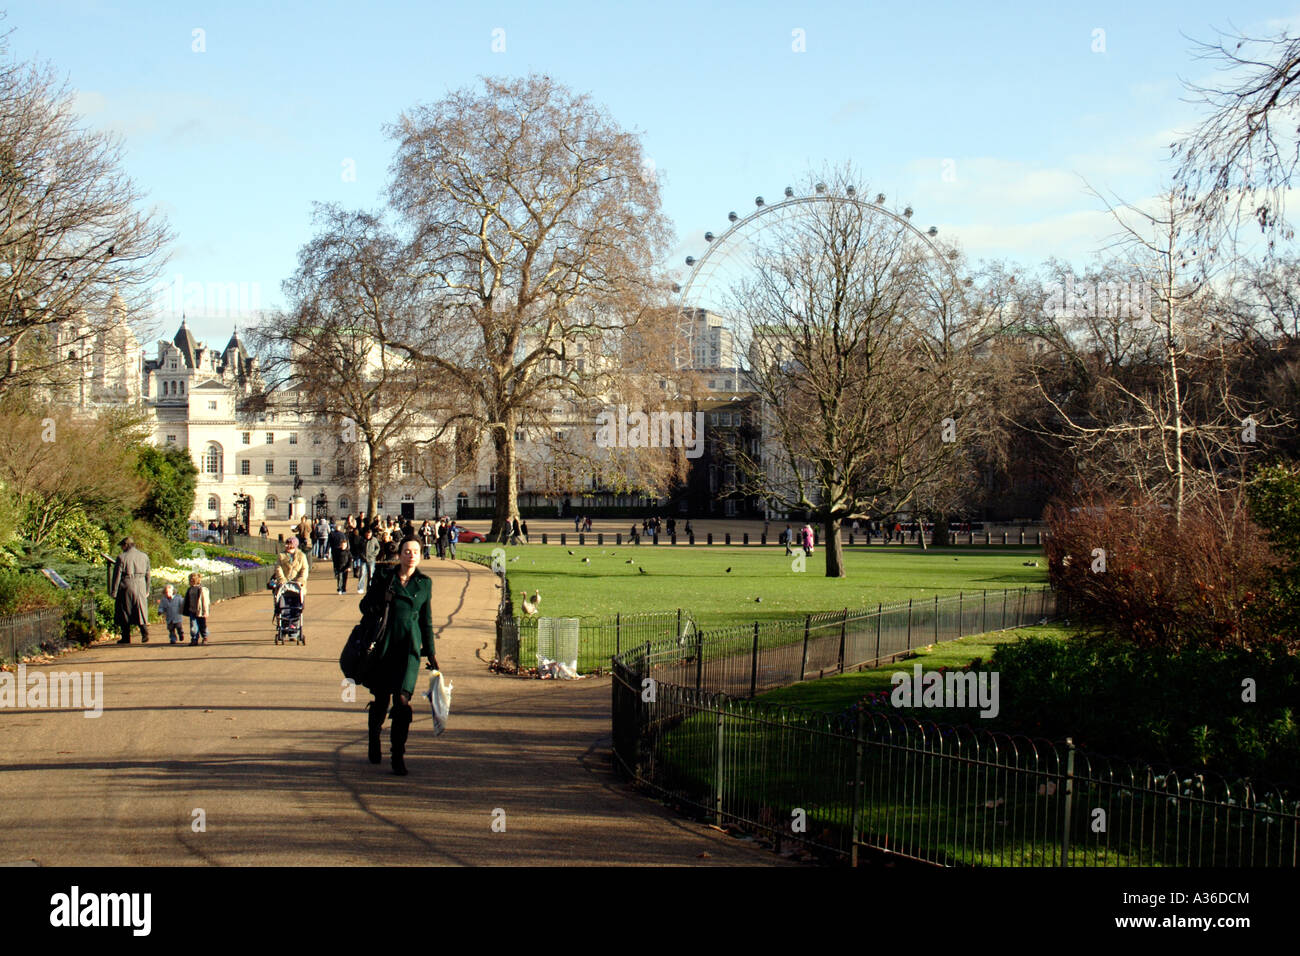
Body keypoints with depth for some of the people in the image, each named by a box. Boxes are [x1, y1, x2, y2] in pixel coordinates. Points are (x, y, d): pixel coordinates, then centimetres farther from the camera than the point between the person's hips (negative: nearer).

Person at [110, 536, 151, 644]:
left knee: (124, 613, 7)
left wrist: (114, 592, -2)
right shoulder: (144, 556, 6)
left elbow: (117, 576, -7)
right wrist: (147, 590, 19)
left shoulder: (121, 557, -7)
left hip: (126, 587, -3)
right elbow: (148, 574, 11)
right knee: (141, 610, 8)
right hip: (140, 586, 3)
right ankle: (145, 632, -12)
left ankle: (126, 638, 9)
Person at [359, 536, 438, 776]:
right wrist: (382, 602, -14)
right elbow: (365, 605, 7)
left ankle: (398, 756, -8)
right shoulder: (385, 578, 3)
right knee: (381, 699, 9)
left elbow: (427, 620, 14)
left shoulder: (425, 583, 8)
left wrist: (431, 652, 14)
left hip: (410, 648, 0)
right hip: (384, 645, 0)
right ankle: (374, 743, 36)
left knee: (402, 700, -13)